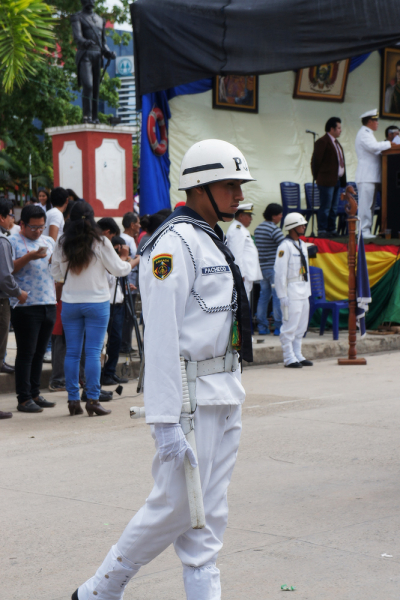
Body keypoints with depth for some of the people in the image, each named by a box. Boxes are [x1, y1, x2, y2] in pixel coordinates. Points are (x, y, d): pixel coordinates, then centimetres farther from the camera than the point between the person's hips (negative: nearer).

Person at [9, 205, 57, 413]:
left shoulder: (48, 241, 17)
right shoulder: (13, 242, -3)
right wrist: (28, 257, -22)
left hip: (49, 304, 6)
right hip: (25, 306, -6)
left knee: (40, 352, 10)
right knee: (26, 353, -5)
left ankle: (35, 394, 18)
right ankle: (24, 398, -2)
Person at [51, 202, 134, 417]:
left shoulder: (62, 243, -1)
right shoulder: (100, 242, -8)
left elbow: (56, 273, 8)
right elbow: (119, 270, -1)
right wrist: (126, 262, 20)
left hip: (70, 302, 3)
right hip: (96, 302, -2)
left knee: (72, 352, 7)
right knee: (93, 352, -1)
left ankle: (73, 400, 9)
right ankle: (92, 400, -3)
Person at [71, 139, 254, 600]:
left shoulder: (216, 241, 15)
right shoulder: (174, 243, -15)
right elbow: (161, 337, -20)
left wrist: (232, 388, 18)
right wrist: (166, 422, -24)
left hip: (226, 391, 9)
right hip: (191, 394, -9)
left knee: (210, 512, 10)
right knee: (174, 506, -3)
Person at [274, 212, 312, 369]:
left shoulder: (302, 245, 16)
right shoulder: (285, 246, -12)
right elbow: (279, 271, -14)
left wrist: (308, 290, 17)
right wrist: (282, 295, -16)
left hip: (303, 291, 9)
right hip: (291, 290, -9)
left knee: (301, 325, 12)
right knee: (290, 325, -7)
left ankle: (298, 355, 20)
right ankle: (289, 358, -2)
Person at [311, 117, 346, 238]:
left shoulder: (336, 142, 19)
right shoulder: (322, 142, -10)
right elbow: (315, 161, -10)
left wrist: (342, 180, 16)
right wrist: (317, 177, -5)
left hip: (337, 181, 9)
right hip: (327, 181, -9)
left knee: (334, 208, 11)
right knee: (325, 208, -7)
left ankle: (331, 230, 17)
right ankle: (322, 231, -4)